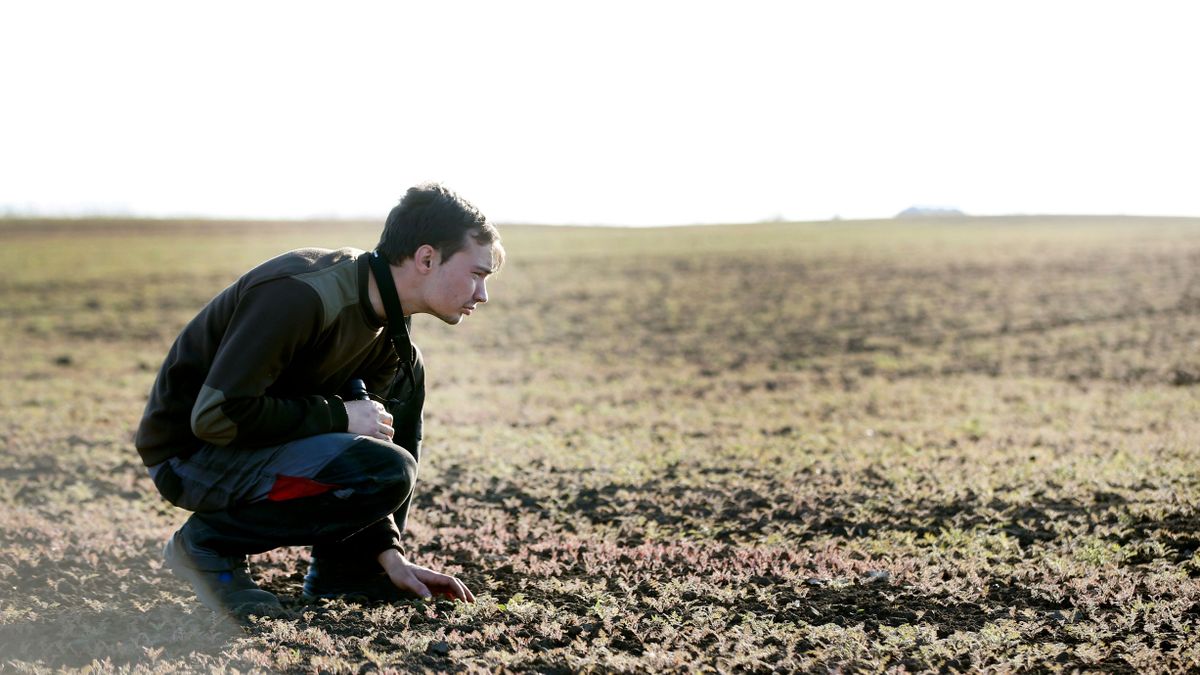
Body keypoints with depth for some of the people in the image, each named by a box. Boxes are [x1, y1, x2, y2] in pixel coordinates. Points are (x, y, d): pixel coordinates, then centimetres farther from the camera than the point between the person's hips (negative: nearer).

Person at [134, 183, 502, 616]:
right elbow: (217, 416, -29)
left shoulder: (387, 324, 3)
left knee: (405, 374, 8)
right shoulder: (300, 296, -26)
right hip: (189, 453, -9)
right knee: (388, 473, -25)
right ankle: (209, 542, -7)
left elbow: (367, 418, 9)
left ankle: (345, 568, 9)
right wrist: (337, 416, -20)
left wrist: (386, 553, 2)